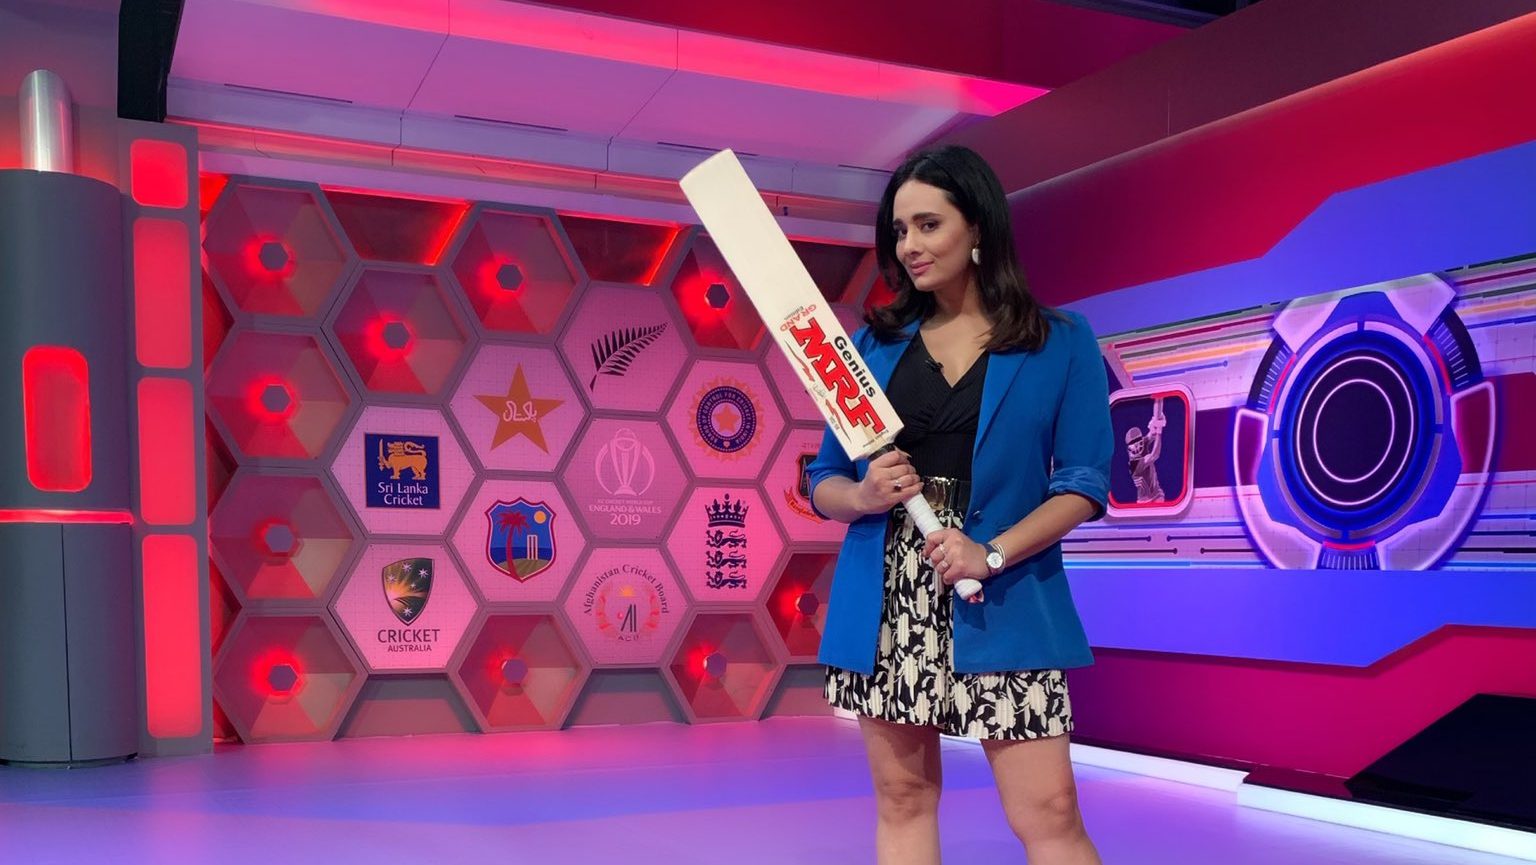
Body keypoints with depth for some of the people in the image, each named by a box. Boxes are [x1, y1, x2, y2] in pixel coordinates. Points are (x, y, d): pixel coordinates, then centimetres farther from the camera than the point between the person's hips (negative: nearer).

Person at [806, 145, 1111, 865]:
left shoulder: (1061, 342, 2)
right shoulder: (873, 344, 9)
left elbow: (1084, 481, -3)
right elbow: (823, 482, 11)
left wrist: (993, 554, -16)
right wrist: (863, 496, -12)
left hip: (1002, 606, -3)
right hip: (884, 603, 3)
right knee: (902, 801, 8)